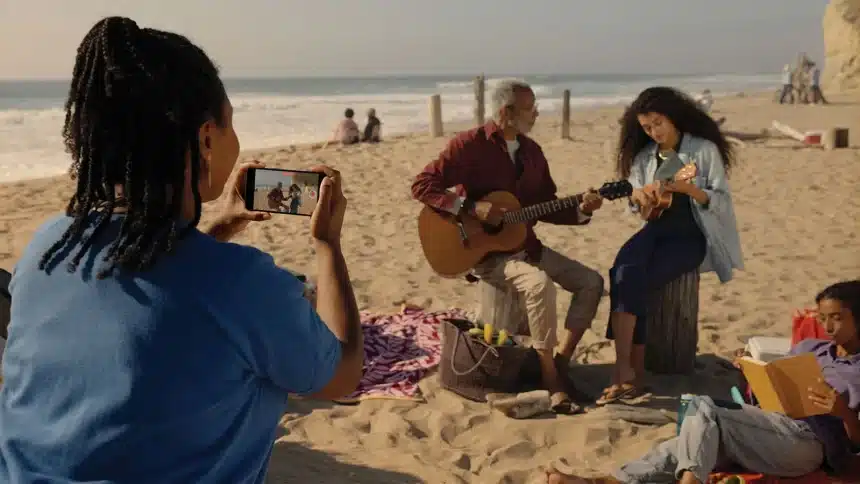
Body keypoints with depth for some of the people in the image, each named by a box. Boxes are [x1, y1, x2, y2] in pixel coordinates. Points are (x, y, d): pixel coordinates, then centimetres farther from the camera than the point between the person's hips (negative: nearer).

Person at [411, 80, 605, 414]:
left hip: (525, 245, 8)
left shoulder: (531, 151, 10)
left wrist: (581, 211, -6)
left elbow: (546, 207, 12)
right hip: (483, 249, -8)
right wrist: (471, 207, -24)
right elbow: (422, 185, -16)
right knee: (540, 285, -33)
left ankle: (562, 362, 1)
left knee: (591, 281, -3)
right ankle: (551, 380, -22)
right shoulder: (470, 144, -11)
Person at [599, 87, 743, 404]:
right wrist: (637, 196, -7)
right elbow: (635, 207, 18)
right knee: (625, 273, -29)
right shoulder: (644, 155, 12)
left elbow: (723, 204, -8)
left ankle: (624, 371, -19)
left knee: (632, 283, -27)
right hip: (656, 229, 4)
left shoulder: (705, 150, -3)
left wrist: (686, 188, -25)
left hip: (691, 235, -4)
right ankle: (632, 371, -29)